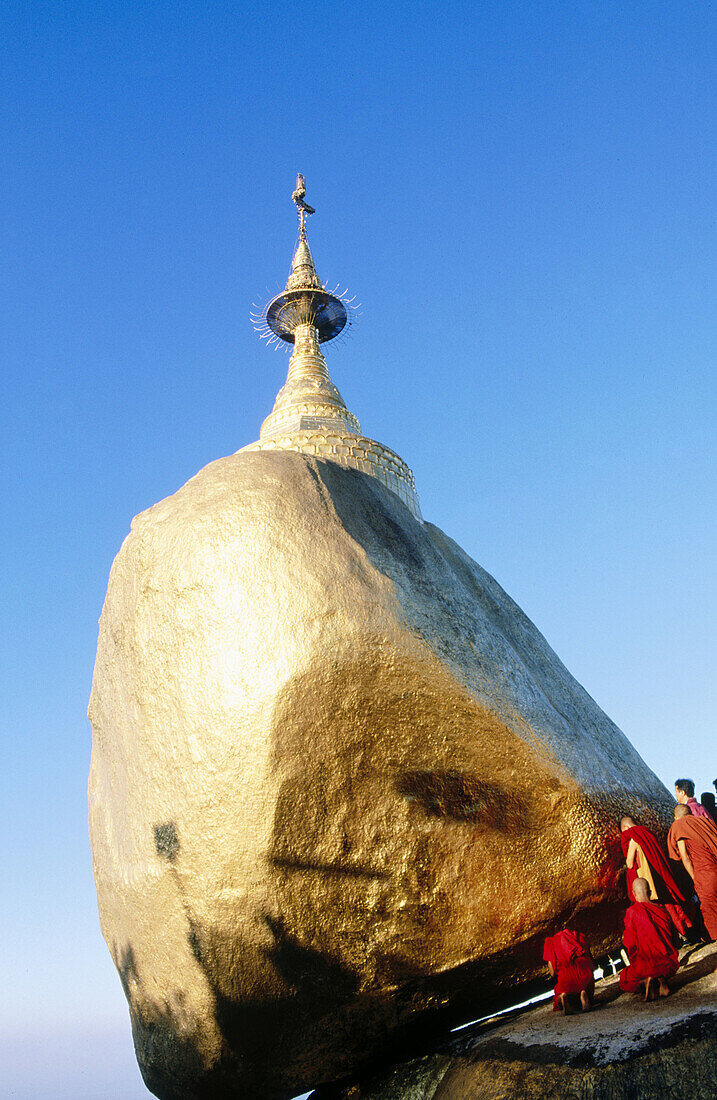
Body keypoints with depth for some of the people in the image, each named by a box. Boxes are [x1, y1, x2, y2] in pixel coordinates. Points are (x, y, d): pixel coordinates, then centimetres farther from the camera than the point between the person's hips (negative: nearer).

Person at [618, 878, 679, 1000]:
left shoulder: (632, 911, -10)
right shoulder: (661, 908, 4)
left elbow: (630, 943, -9)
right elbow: (673, 935, 14)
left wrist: (624, 936, 14)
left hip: (644, 962, -4)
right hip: (668, 962, 4)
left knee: (625, 981, 22)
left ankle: (646, 980, -11)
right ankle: (662, 978, 1)